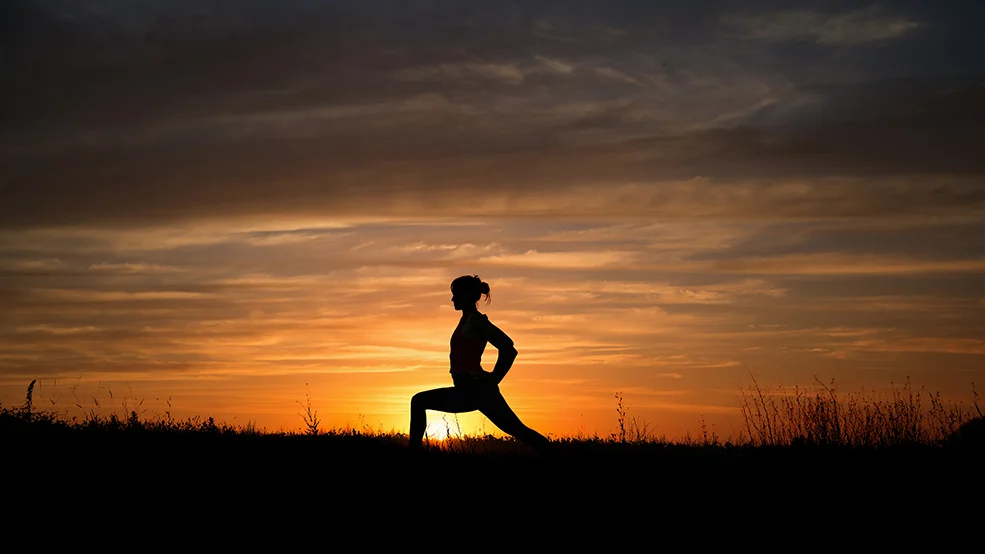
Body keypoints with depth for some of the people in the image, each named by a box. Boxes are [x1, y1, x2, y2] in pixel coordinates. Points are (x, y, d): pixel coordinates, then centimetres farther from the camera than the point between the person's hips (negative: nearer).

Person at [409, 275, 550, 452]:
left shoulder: (475, 321, -11)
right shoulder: (468, 320, 16)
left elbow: (507, 347, -19)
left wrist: (493, 379, -14)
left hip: (475, 390, -10)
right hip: (476, 389, 10)